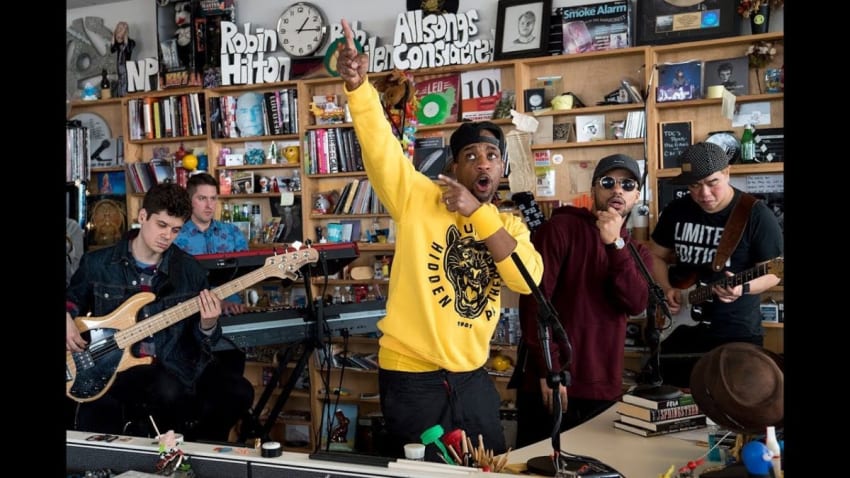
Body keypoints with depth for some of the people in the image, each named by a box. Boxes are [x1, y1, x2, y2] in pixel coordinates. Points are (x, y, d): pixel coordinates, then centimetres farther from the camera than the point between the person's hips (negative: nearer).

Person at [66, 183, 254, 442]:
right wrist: (67, 318, -2)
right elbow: (72, 298, 20)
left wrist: (207, 326, -17)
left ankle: (198, 444, 10)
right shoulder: (98, 263, 1)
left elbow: (201, 342, 7)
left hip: (174, 364, 3)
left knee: (239, 393, -18)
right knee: (170, 391, -36)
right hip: (116, 363, -2)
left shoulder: (189, 270, 3)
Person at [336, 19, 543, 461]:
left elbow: (527, 279, -11)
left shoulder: (510, 225, 7)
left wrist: (478, 212, -17)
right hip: (411, 376, -4)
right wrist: (358, 86, -37)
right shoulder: (418, 197, -5)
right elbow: (380, 145, -21)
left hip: (472, 377, 5)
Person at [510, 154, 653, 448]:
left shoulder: (638, 253, 15)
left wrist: (615, 243, -14)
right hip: (550, 385, -5)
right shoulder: (561, 228, -2)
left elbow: (635, 304, -5)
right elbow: (534, 298, -11)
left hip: (604, 391, 5)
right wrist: (548, 370, -16)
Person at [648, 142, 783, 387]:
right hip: (679, 327, 4)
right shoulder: (676, 210, 2)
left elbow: (774, 271, -8)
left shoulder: (756, 214, -11)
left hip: (737, 331, -4)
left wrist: (743, 287, -27)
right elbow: (657, 256, 13)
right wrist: (667, 289, -4)